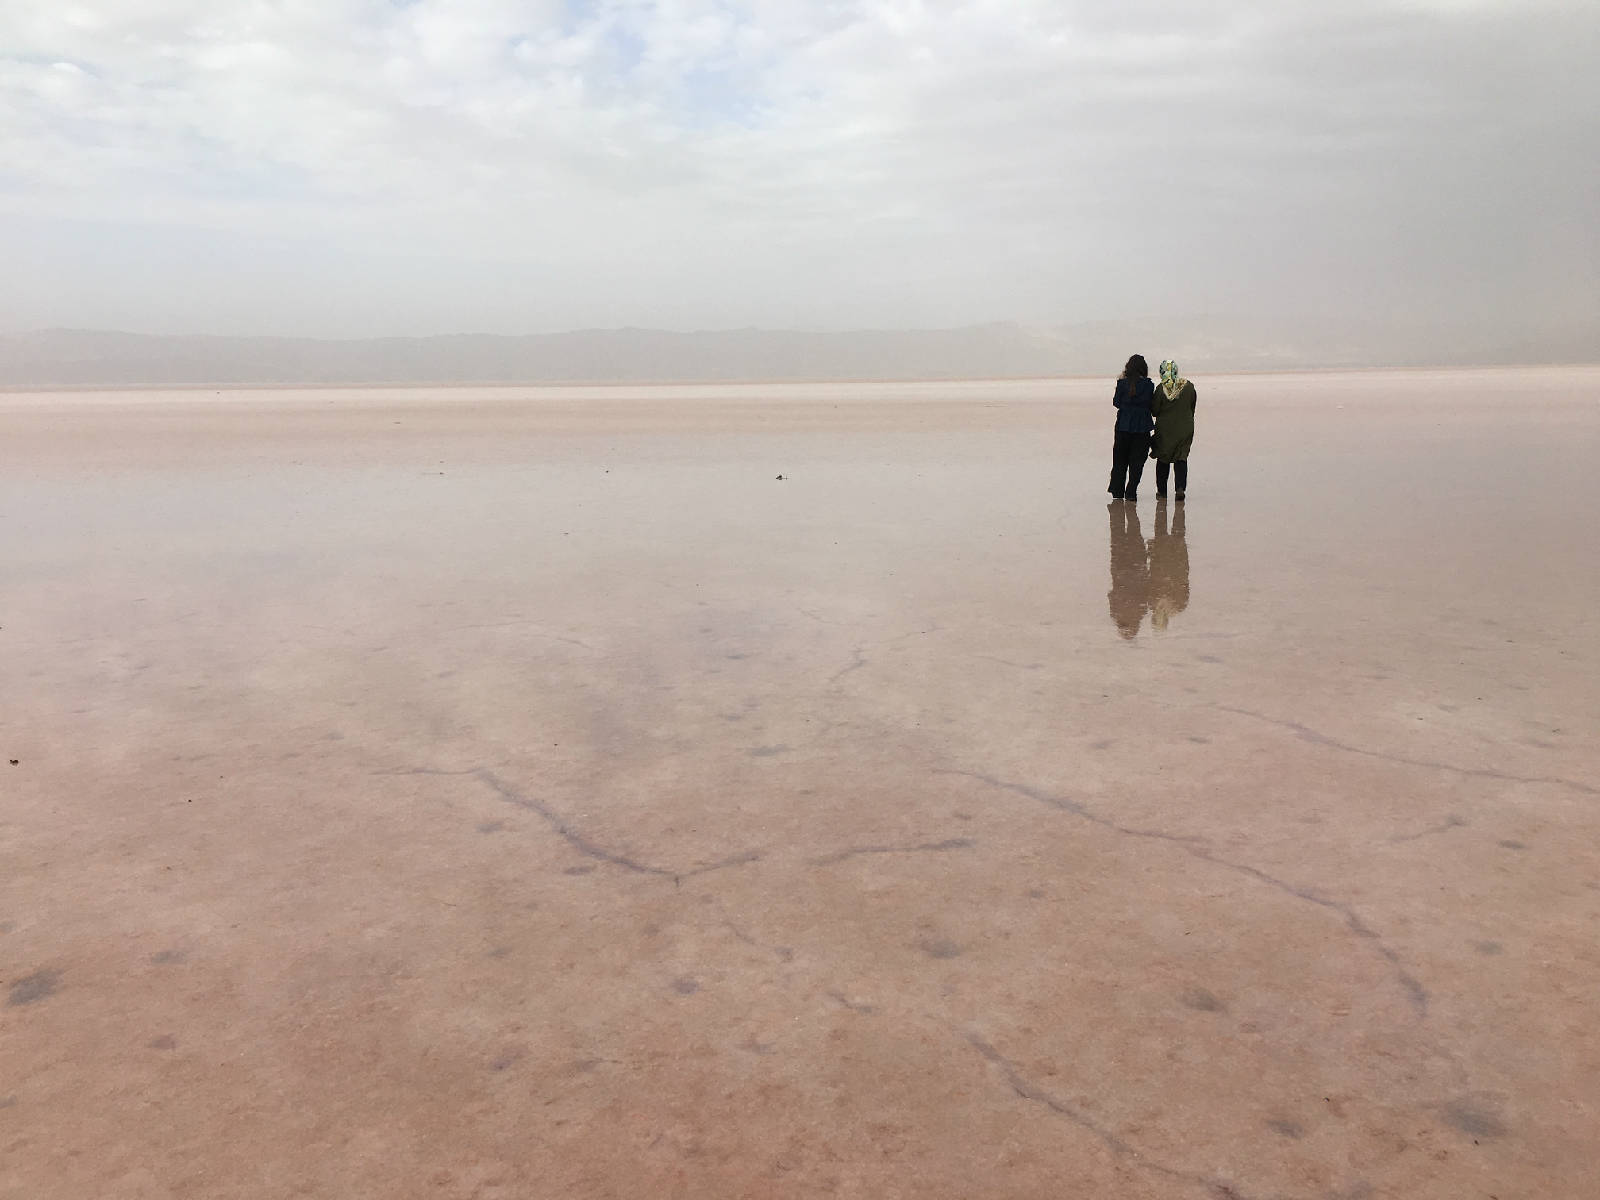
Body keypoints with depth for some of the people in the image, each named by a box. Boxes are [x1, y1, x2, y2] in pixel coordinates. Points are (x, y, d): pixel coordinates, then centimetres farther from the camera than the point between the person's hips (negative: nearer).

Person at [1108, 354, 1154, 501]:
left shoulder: (1123, 383, -7)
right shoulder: (1149, 385, -6)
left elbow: (1116, 402, 0)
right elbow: (1152, 405, -1)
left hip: (1123, 425, 0)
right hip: (1142, 427, 0)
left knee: (1120, 461, 13)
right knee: (1137, 461, 6)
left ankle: (1117, 491, 15)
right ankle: (1131, 492, 2)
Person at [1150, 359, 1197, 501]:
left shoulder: (1161, 389, -14)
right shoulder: (1189, 386, -4)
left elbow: (1155, 411, -9)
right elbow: (1192, 408, 5)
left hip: (1165, 428, -1)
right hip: (1185, 429, 2)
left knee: (1163, 459, 12)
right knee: (1181, 458, 8)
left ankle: (1161, 490, 18)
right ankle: (1181, 487, -10)